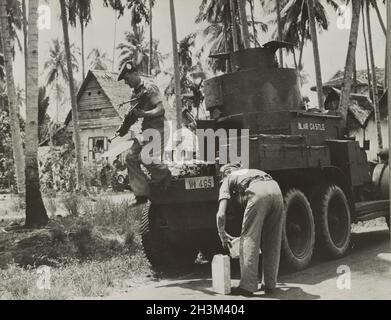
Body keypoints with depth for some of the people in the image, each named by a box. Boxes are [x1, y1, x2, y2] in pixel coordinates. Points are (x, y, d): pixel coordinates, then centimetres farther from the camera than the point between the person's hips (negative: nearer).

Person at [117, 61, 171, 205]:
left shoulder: (149, 87, -11)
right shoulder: (136, 92, 16)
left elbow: (161, 109, -19)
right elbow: (134, 114, 21)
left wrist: (144, 114, -32)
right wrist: (125, 127, 7)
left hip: (157, 128, -9)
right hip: (146, 130, 9)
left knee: (146, 157, -22)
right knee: (131, 157, 1)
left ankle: (164, 175, 7)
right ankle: (141, 194, 4)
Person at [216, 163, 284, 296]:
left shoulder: (227, 180, 26)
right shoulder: (249, 171, 42)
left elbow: (221, 214, 14)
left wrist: (222, 234, 29)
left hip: (257, 192, -6)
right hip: (276, 189, 6)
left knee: (249, 240, 3)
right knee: (273, 243, 14)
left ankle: (247, 286, 2)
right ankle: (270, 285, 19)